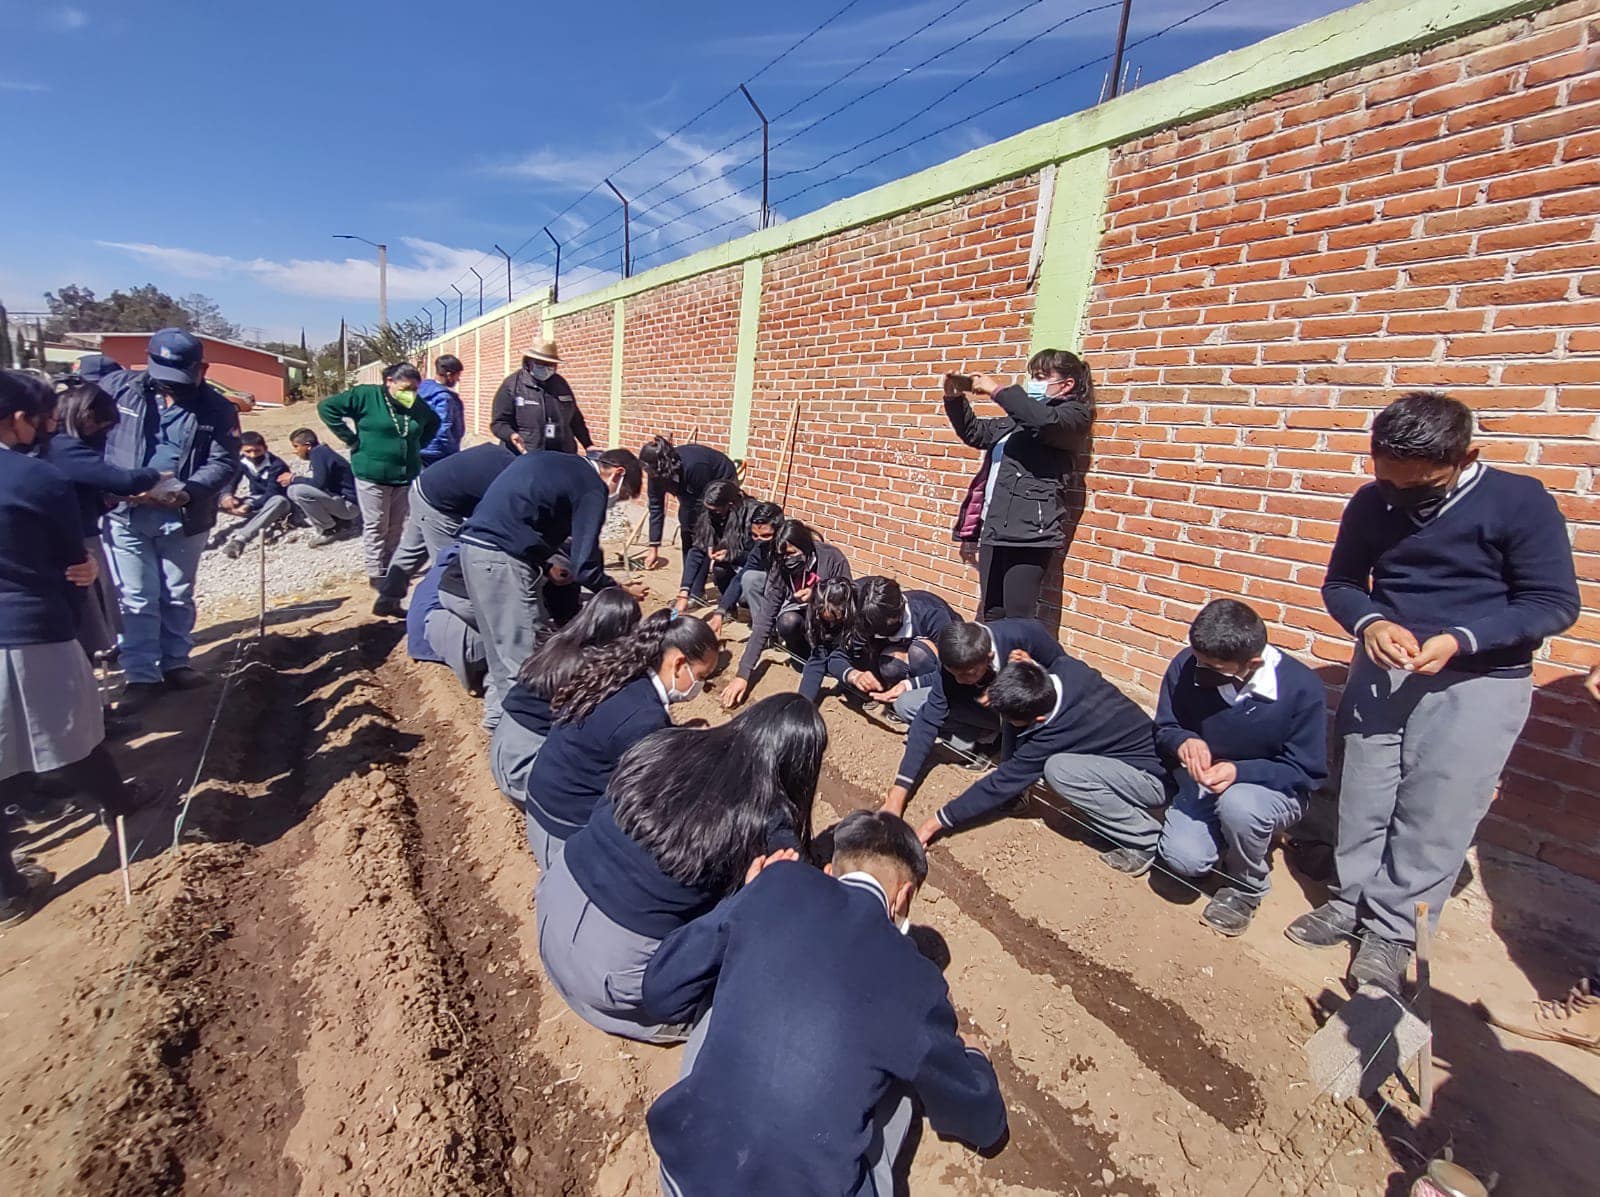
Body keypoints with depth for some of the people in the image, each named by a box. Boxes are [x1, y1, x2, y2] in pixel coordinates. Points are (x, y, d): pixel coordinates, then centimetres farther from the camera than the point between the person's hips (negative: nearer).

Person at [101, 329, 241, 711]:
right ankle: (141, 676, 11)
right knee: (137, 600, 2)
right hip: (126, 513, 0)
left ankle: (175, 663, 30)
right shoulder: (119, 386, -2)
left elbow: (224, 462, -9)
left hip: (184, 519, 0)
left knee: (178, 596, 14)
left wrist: (188, 491, -26)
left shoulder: (216, 409, -4)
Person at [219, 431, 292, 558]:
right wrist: (227, 495, -23)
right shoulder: (241, 461, -3)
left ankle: (239, 538, -49)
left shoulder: (277, 465, -19)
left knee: (279, 501, -41)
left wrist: (250, 506, -38)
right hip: (255, 500, 5)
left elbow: (272, 494, -25)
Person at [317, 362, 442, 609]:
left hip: (406, 476, 5)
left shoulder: (418, 406, 7)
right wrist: (352, 439, -9)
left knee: (395, 531, 10)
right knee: (375, 529, 0)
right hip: (372, 475, -5)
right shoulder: (365, 395, -7)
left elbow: (434, 424, 27)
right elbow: (327, 407, -7)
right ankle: (381, 587, 5)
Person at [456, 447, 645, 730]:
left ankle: (498, 708, 30)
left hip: (476, 546, 10)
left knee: (504, 643, 19)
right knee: (522, 650, -1)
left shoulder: (557, 462, 20)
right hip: (501, 557, -9)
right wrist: (620, 591, 6)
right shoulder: (592, 488, -6)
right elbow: (584, 566, -9)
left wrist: (550, 562, 23)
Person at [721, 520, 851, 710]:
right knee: (787, 621, -32)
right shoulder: (779, 569, -21)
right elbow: (764, 620, -25)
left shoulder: (832, 559, -26)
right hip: (798, 615, 2)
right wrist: (743, 674, -31)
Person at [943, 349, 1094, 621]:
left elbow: (1044, 420, -22)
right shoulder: (1018, 419, 23)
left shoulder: (1074, 414, 1)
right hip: (994, 527, 8)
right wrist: (955, 398, 17)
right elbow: (974, 432, 33)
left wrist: (998, 390, -13)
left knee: (1017, 621, -11)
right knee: (989, 616, 9)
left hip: (1029, 532, -8)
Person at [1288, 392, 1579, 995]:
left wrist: (1460, 640, -23)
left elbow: (1555, 604, -8)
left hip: (1478, 682, -3)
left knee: (1434, 815, 1)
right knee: (1363, 801, 10)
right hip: (1382, 672, 4)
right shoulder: (1370, 504, 0)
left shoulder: (1521, 502, -10)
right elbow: (1340, 583, 9)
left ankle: (1391, 932, 16)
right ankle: (1351, 902, 27)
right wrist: (1369, 623, -13)